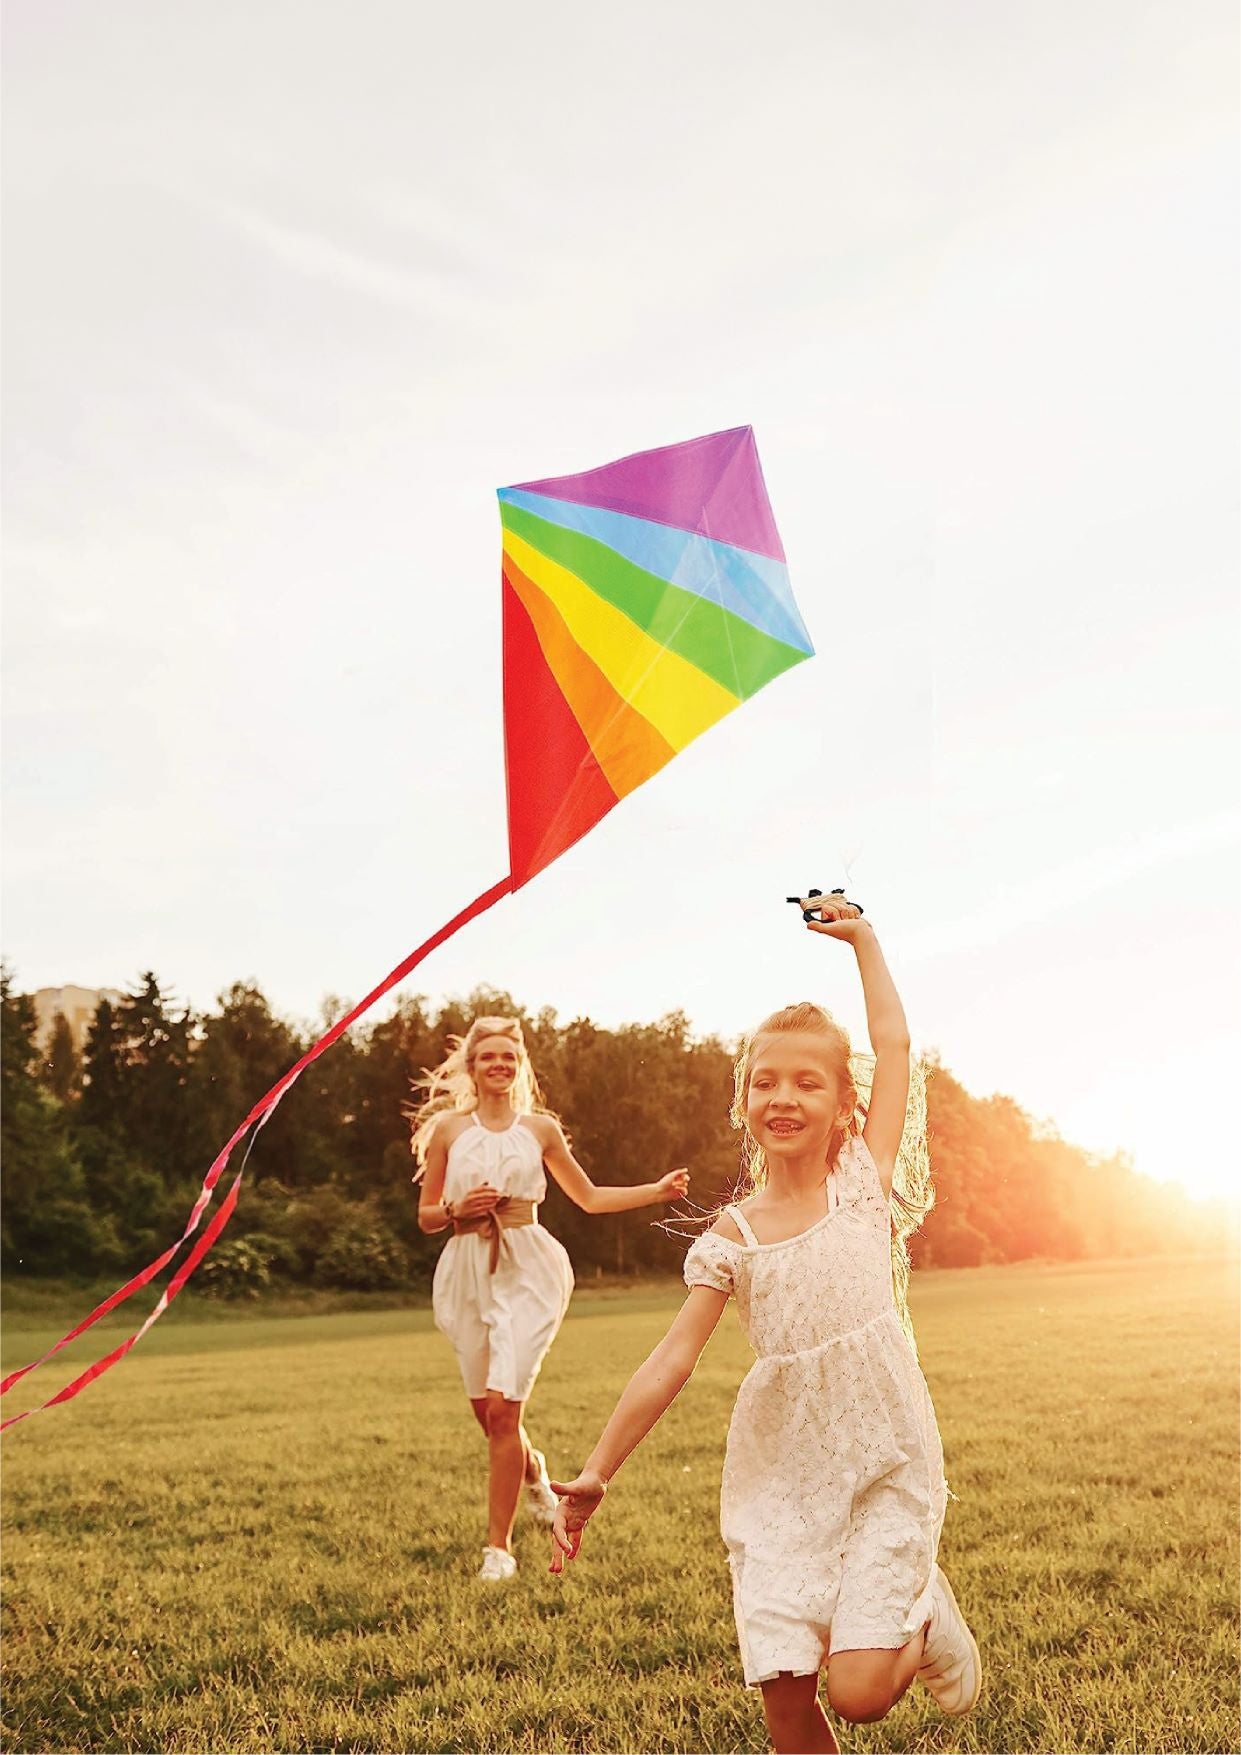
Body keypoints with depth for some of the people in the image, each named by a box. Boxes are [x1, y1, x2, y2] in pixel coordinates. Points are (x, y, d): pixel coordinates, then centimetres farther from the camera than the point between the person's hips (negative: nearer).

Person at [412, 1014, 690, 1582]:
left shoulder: (540, 1127, 5)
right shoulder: (448, 1127, 5)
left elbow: (589, 1197, 13)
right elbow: (426, 1216, 9)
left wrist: (660, 1190, 5)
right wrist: (458, 1210, -12)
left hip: (527, 1271, -2)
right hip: (468, 1273, 2)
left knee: (503, 1408, -11)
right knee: (487, 1411, 8)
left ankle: (499, 1546, 2)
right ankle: (533, 1471, 43)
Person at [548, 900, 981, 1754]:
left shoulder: (864, 1184, -3)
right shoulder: (732, 1238, 0)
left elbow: (894, 1043, -3)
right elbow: (672, 1362, 1)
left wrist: (863, 937, 6)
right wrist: (596, 1474, -1)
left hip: (885, 1464, -2)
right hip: (779, 1475, 2)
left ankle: (925, 1616, 23)